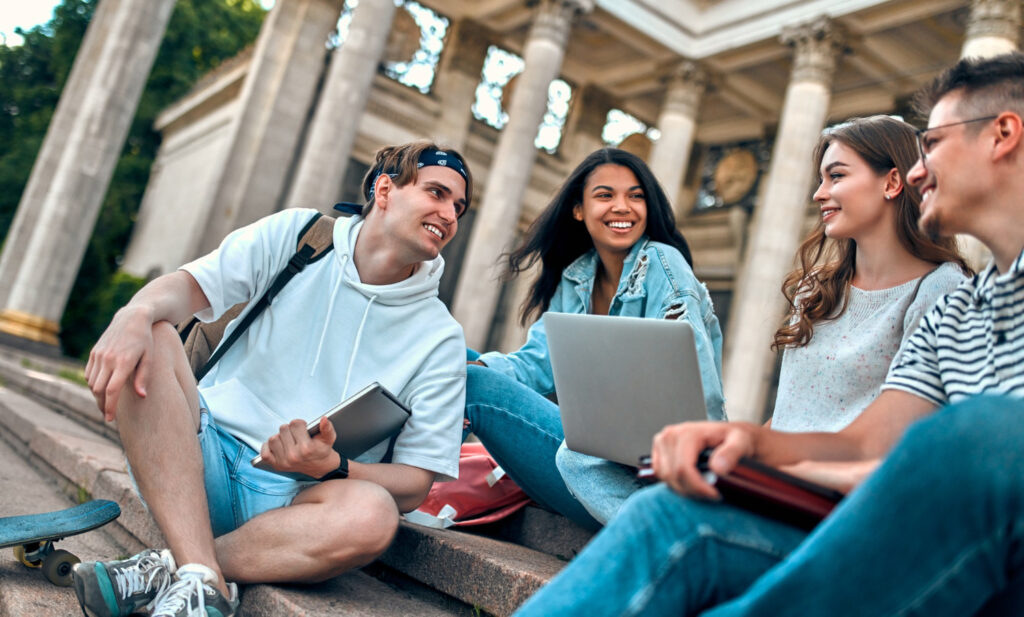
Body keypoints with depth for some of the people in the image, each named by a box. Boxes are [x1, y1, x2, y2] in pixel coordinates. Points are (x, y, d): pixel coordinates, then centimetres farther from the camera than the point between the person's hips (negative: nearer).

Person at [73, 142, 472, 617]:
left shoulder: (440, 338, 0)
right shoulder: (296, 236, 5)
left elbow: (414, 485, -3)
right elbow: (192, 283, -6)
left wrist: (331, 467, -23)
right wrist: (136, 313, -30)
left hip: (293, 499, -1)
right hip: (207, 453, 2)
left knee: (372, 514, -34)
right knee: (149, 341, -23)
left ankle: (165, 572, -21)